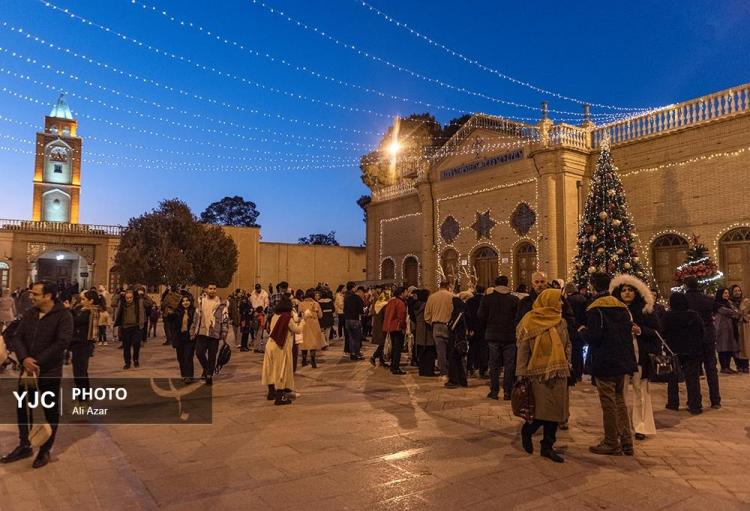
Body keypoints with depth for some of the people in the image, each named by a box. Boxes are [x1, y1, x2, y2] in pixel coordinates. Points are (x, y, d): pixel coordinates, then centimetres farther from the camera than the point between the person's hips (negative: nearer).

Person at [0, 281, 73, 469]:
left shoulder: (63, 315, -14)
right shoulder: (30, 313, 4)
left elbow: (61, 342, -22)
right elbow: (18, 336, 0)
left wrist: (38, 362, -22)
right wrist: (24, 358, -17)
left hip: (50, 372, -6)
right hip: (27, 370, 6)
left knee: (51, 412, 7)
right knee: (23, 409, 16)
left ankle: (45, 451, 23)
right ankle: (24, 446, 34)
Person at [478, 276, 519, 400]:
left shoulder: (488, 298, -4)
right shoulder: (514, 299, -4)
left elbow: (481, 316, -4)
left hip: (493, 335, 0)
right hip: (509, 336, 0)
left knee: (494, 364, 8)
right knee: (509, 364, 6)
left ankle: (494, 391, 10)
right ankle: (507, 392, 7)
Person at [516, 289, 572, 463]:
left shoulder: (561, 321, 11)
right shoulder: (530, 321, -7)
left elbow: (567, 344, 19)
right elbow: (522, 349, -7)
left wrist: (566, 364, 6)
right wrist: (521, 374, -8)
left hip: (558, 374, 6)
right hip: (539, 373, -5)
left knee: (555, 411, 6)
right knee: (545, 411, -7)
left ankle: (548, 446, 19)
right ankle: (527, 430, 21)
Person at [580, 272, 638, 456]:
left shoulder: (595, 309, -14)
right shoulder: (622, 307, 9)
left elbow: (594, 336, -20)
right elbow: (628, 331, 11)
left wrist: (583, 331, 0)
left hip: (604, 364, -7)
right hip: (622, 361, 8)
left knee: (608, 403, 1)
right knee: (620, 401, 16)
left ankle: (612, 444, 10)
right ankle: (627, 443, 20)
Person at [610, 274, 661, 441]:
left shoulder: (645, 310, 3)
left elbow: (655, 332, 2)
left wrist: (640, 330, -13)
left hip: (640, 356, -1)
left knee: (640, 391, 3)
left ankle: (640, 426, 14)